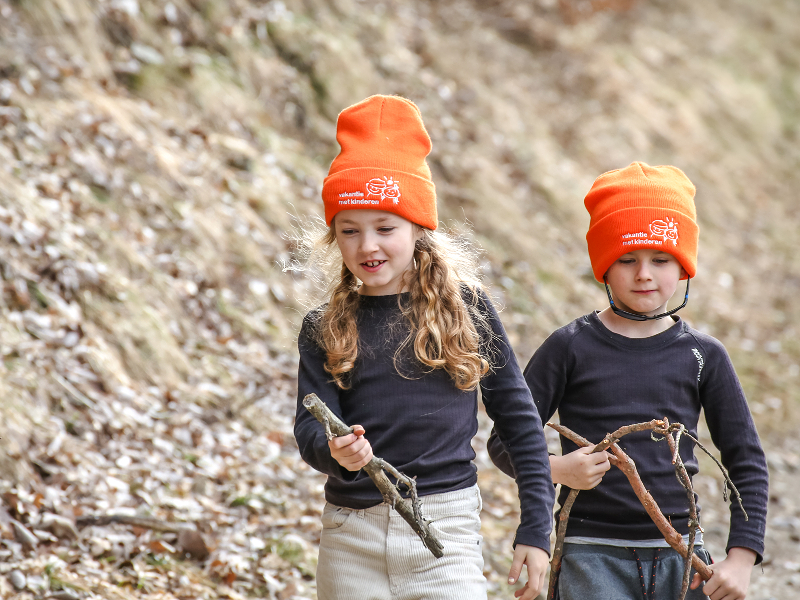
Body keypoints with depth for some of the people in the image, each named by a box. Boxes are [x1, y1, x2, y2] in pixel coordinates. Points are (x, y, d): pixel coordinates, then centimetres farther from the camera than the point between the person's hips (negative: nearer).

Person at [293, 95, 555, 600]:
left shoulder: (464, 307, 3)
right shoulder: (324, 329, 8)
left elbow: (519, 418, 5)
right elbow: (309, 425, -3)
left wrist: (536, 528, 0)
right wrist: (335, 452, -27)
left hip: (446, 536, -2)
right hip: (351, 538, 2)